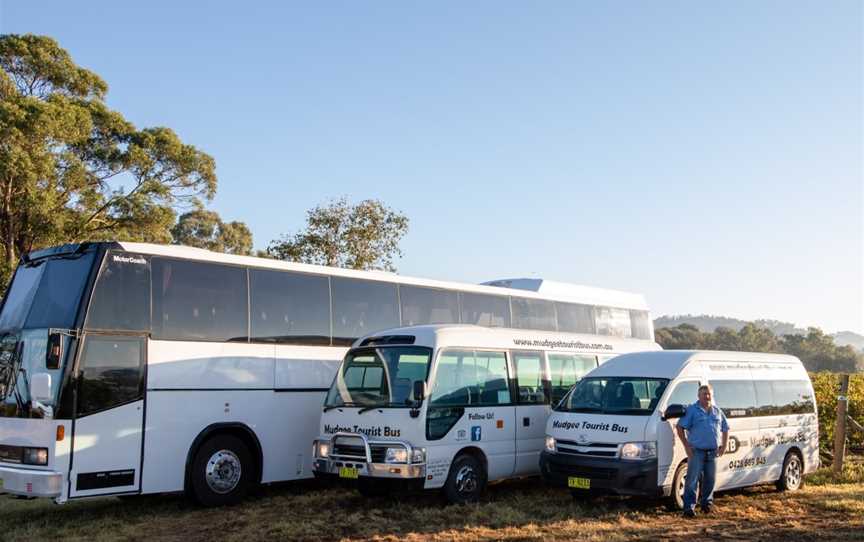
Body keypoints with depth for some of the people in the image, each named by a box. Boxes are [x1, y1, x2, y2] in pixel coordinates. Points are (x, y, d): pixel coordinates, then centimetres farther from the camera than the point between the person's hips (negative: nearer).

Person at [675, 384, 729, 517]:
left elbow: (725, 429, 21)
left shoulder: (717, 412, 13)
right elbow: (680, 427, -5)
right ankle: (689, 507, -8)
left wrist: (724, 445, 9)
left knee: (710, 479, 11)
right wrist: (686, 445, -10)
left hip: (713, 452, 5)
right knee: (692, 480, -8)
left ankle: (706, 502, 28)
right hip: (696, 451, -5)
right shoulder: (692, 410, -2)